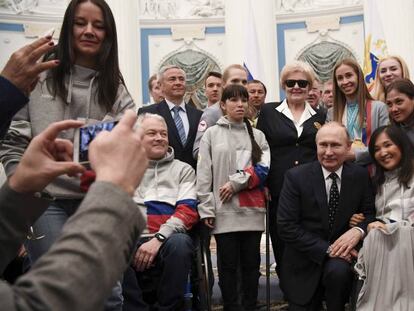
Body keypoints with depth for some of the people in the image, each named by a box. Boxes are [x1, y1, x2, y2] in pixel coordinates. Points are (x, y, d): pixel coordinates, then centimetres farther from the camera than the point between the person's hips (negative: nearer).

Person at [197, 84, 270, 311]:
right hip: (224, 209, -2)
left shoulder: (257, 135, 12)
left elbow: (263, 168, -1)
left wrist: (236, 183, -12)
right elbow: (203, 175, 0)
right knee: (228, 264, 3)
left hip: (252, 209, 2)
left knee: (251, 262, 8)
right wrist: (206, 208, -7)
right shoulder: (211, 134, 6)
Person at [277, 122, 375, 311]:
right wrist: (327, 249, -21)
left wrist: (359, 231, -21)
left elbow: (370, 213, 3)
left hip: (341, 256, 1)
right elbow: (286, 226, -14)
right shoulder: (296, 177, -10)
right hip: (304, 266, 0)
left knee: (338, 270, -30)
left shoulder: (360, 176, -2)